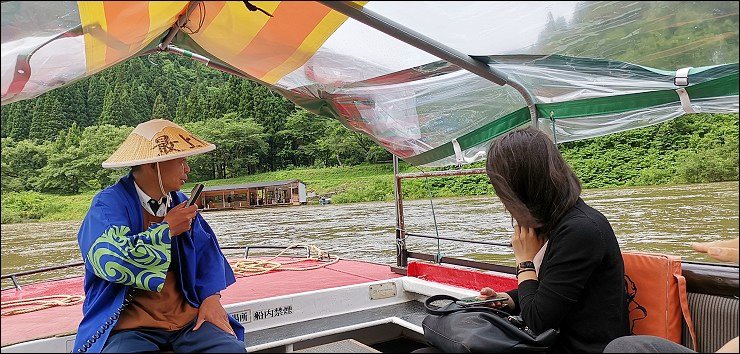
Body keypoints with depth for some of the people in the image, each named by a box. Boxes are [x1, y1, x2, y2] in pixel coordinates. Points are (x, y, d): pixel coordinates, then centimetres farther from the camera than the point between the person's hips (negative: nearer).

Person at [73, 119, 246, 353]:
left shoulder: (180, 202, 12)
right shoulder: (108, 204, -7)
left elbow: (205, 251, 13)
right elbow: (110, 260, -23)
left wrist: (211, 297, -3)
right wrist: (166, 230, -12)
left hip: (186, 316, 4)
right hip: (131, 325, -4)